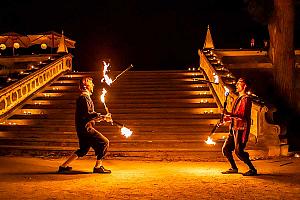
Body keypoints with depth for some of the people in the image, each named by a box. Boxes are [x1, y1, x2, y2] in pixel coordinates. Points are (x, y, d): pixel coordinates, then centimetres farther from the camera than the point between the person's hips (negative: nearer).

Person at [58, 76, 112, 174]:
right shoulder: (84, 98, -13)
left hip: (83, 128, 10)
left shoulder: (86, 97, 19)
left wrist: (103, 117, 16)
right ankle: (98, 167, 1)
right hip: (85, 128, -10)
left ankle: (64, 166, 21)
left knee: (83, 149, 19)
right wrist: (102, 117, -20)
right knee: (104, 142, -6)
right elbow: (88, 114, -23)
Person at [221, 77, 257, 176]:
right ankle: (234, 168, 23)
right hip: (234, 129, 9)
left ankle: (252, 169, 2)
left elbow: (243, 116, -22)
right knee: (225, 149, 9)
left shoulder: (246, 99, -11)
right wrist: (228, 118, 11)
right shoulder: (239, 99, 19)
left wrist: (229, 114, -29)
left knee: (238, 151, -12)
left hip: (241, 129, -9)